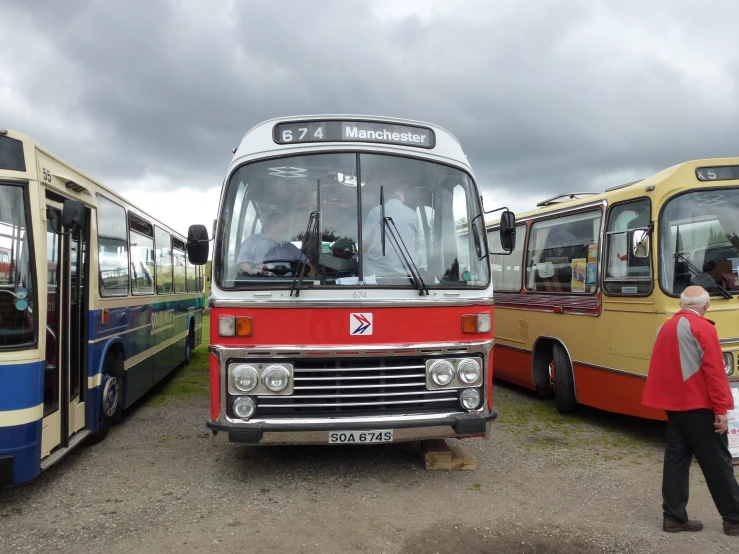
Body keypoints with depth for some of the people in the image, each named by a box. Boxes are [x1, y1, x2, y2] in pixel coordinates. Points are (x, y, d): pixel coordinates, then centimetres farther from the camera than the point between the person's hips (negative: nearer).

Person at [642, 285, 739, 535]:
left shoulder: (666, 327, 11)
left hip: (673, 404, 7)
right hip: (699, 405, -7)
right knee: (717, 463, 4)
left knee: (676, 459, 9)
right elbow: (714, 371, -15)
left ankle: (674, 517, 12)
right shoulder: (703, 328, -12)